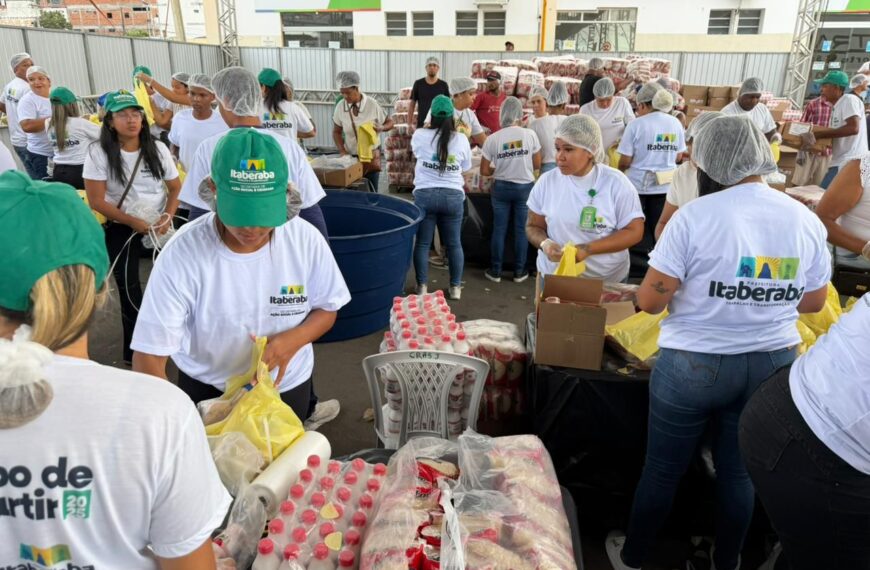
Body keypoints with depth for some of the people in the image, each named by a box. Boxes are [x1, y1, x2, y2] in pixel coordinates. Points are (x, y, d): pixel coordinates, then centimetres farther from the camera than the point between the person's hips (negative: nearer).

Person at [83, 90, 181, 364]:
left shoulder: (158, 148, -2)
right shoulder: (99, 153, -11)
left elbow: (176, 188, 4)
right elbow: (97, 201, -11)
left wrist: (167, 217, -12)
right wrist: (134, 222, -17)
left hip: (159, 225, 2)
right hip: (121, 229, -2)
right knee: (130, 293, 0)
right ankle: (135, 353, 17)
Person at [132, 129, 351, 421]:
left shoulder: (306, 239, -20)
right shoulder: (182, 253, -27)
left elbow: (326, 309, -5)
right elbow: (147, 356, -26)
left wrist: (294, 339, -26)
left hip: (287, 385, 2)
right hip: (205, 389, -1)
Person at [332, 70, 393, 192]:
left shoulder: (372, 104, -12)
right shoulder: (340, 107, -6)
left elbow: (389, 122, 0)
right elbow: (336, 132, 6)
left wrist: (381, 127, -22)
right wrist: (342, 152, -8)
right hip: (350, 157, 2)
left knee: (371, 192, 1)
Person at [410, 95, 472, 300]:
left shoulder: (420, 135, -3)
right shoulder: (461, 139, -1)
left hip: (425, 195, -1)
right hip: (453, 196, 1)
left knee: (422, 242, 9)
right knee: (454, 243, 12)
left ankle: (422, 286, 14)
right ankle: (455, 287, 18)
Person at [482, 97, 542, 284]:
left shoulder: (493, 139, -9)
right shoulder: (530, 135, -9)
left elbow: (484, 171, -5)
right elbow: (537, 165, -1)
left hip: (501, 188, 0)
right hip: (525, 187, 0)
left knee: (499, 229, 9)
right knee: (521, 230, 10)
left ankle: (495, 271, 17)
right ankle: (519, 271, 19)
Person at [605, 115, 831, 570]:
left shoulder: (696, 215, -17)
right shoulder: (807, 220, -1)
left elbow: (651, 300, -17)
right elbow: (813, 302, 8)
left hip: (695, 364, -4)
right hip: (772, 363, 5)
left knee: (663, 469, 12)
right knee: (739, 471, 20)